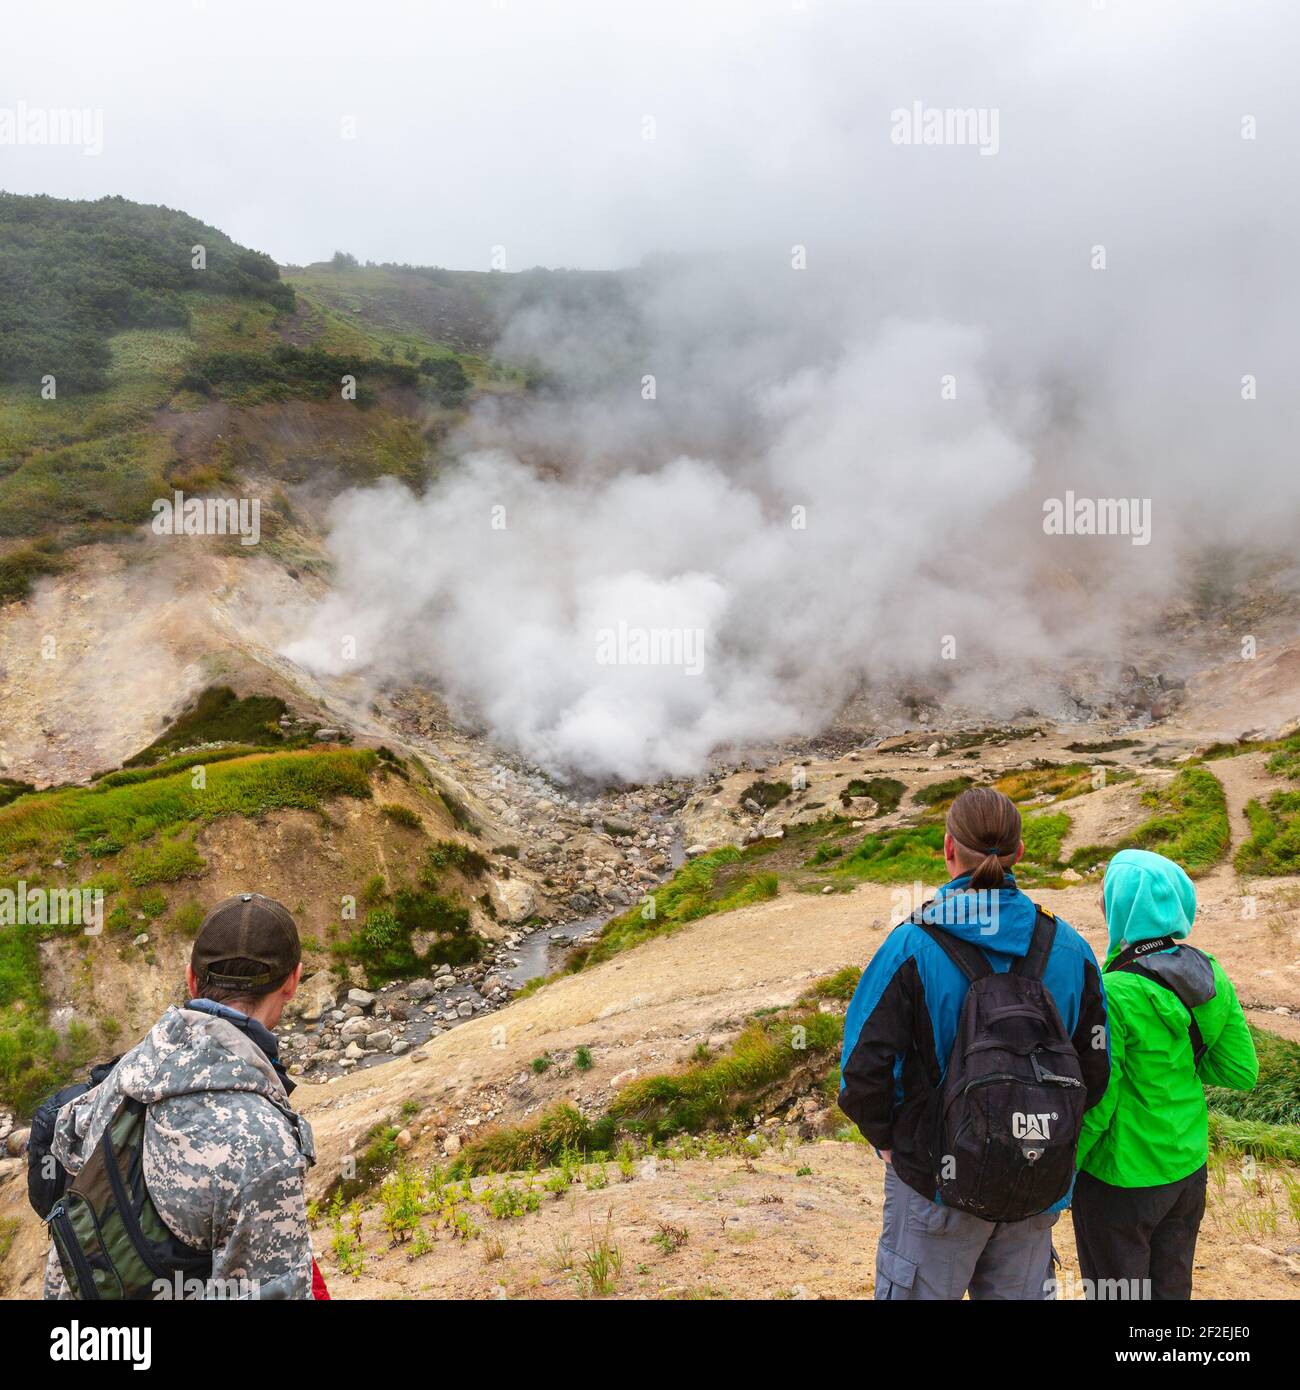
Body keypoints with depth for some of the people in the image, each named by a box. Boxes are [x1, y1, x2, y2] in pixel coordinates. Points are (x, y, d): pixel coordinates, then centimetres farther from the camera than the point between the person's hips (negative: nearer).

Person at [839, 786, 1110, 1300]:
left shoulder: (912, 947, -19)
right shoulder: (1067, 947, -5)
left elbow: (864, 1071, -20)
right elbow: (1094, 1069, 2)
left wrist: (888, 1138, -3)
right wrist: (1047, 1136, 13)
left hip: (936, 1184, -4)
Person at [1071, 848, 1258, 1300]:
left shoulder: (1115, 994, -28)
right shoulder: (1208, 973, -8)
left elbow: (1095, 1106, -22)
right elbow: (1242, 1071, 0)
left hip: (1122, 1180, -6)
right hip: (1189, 1165, 6)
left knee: (1117, 1290, 14)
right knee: (1172, 1287, 24)